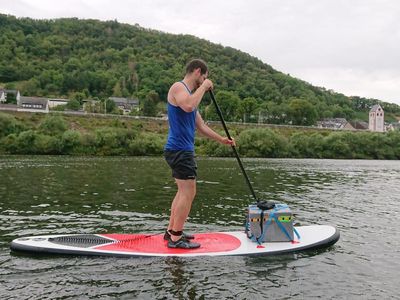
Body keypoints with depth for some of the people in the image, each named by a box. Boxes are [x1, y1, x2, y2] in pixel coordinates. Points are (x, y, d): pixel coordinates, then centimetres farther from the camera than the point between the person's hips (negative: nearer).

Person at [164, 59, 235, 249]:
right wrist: (204, 86, -17)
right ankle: (175, 238, -2)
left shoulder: (190, 92, 21)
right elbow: (188, 106, -32)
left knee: (183, 192, 15)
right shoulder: (178, 87, -8)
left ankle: (171, 231, 24)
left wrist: (221, 139, 25)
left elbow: (200, 126, 25)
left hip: (183, 150, 10)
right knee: (188, 192, -9)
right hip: (179, 149, -10)